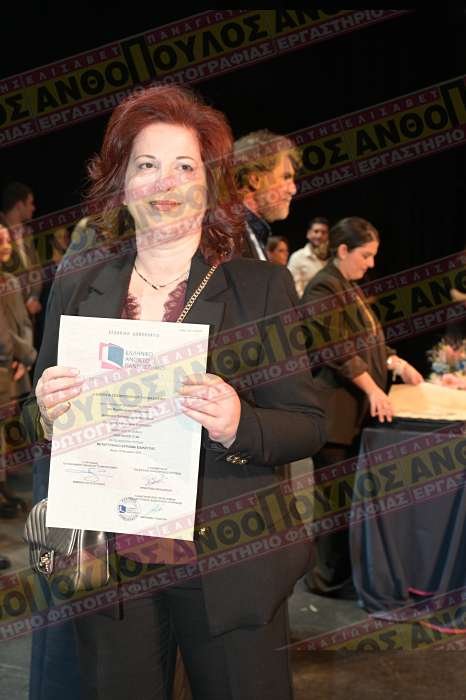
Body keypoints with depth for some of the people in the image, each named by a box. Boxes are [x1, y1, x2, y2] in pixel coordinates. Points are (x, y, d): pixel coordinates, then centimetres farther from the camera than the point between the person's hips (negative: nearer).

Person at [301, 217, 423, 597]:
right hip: (336, 409, -9)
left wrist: (397, 363, 10)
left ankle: (347, 568, 24)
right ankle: (329, 578, 10)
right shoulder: (324, 288, -13)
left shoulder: (351, 287, 18)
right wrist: (373, 388, -20)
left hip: (359, 407, 9)